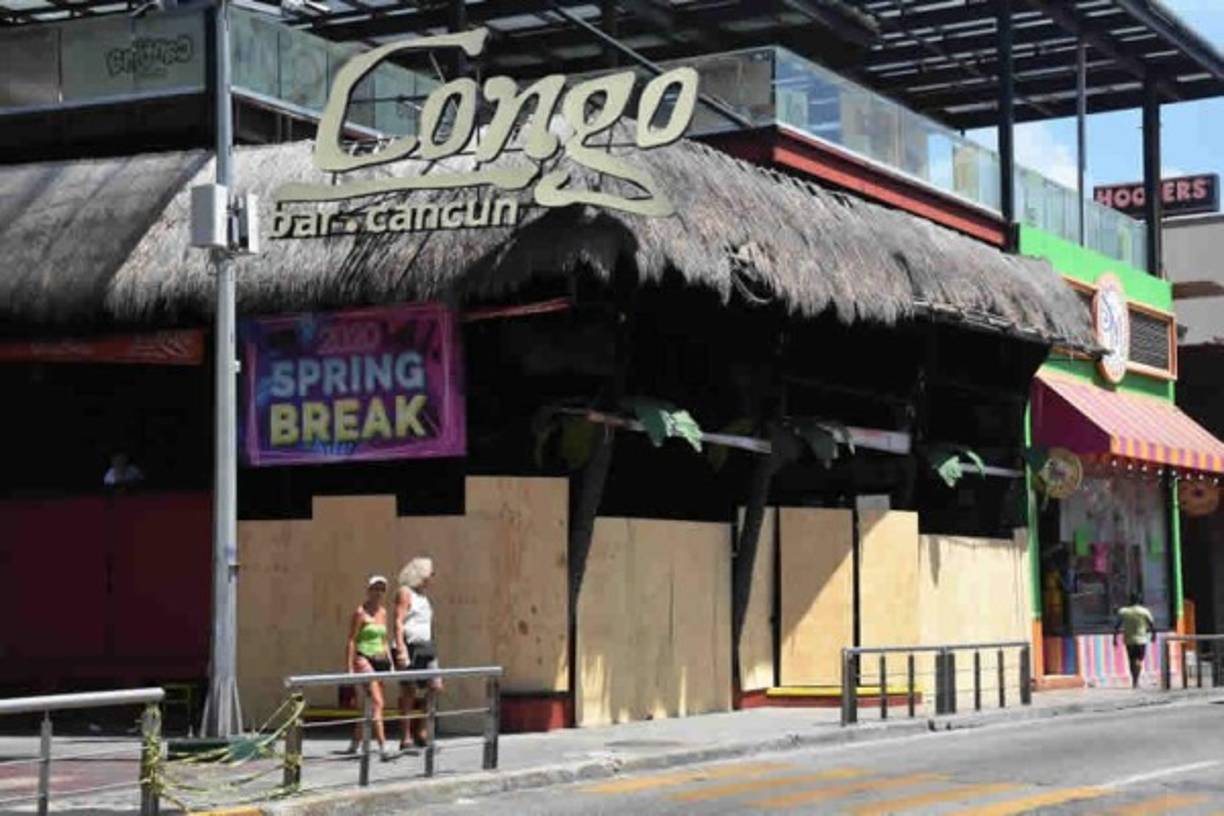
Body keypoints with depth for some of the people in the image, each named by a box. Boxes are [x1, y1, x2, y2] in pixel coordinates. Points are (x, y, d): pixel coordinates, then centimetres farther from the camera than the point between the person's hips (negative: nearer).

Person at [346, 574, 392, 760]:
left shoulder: (383, 612, 14)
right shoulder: (361, 612, -7)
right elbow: (351, 641, -9)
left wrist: (390, 662, 17)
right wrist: (350, 668, -13)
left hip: (380, 660, 8)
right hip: (364, 659, -8)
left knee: (371, 704, 11)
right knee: (376, 701, -17)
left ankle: (355, 743, 25)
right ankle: (382, 746, -23)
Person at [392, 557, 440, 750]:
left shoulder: (423, 596, 20)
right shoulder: (405, 592, -6)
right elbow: (398, 622, -14)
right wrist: (401, 649, -23)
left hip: (425, 647, 8)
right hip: (409, 647, -8)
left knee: (435, 687, 1)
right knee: (409, 692, -6)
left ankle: (419, 730, 11)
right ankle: (405, 738, -1)